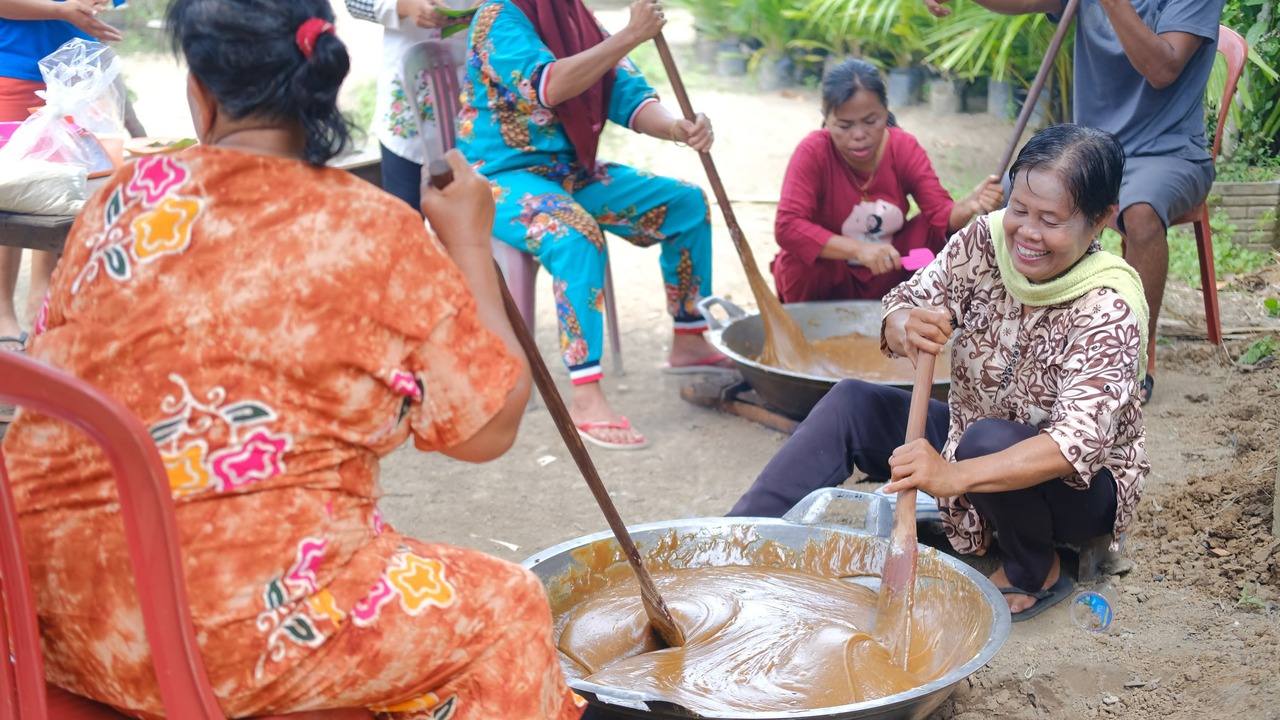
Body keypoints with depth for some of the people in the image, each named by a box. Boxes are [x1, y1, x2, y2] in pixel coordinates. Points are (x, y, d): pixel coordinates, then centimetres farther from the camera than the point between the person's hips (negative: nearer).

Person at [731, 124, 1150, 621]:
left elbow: (1078, 440, -40)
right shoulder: (987, 239, -13)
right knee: (850, 403, -9)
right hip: (970, 446, 6)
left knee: (989, 438, -35)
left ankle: (1035, 574, -8)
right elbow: (906, 305, -14)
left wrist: (955, 475, -54)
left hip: (1080, 488, -5)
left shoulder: (1109, 311, -29)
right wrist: (904, 327, -41)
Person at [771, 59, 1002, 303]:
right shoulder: (813, 152, -20)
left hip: (886, 276, 3)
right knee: (801, 264, -34)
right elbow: (787, 226, -31)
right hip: (824, 278, -3)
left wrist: (969, 207, -42)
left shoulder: (904, 148, -10)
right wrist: (858, 249, -43)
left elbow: (941, 214, -17)